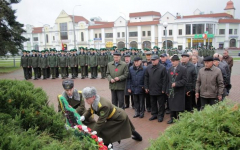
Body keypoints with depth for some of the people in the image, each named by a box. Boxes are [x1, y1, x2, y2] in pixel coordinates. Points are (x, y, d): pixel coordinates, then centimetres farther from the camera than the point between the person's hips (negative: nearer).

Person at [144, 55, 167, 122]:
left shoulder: (162, 68, -8)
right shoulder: (148, 67, 5)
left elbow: (165, 79, -9)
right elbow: (146, 78, 9)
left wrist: (163, 89, -13)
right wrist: (146, 87, 4)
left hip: (159, 90, -4)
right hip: (151, 89, 4)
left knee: (161, 103, 6)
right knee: (153, 103, 14)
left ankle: (160, 115, 18)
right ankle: (154, 114, 27)